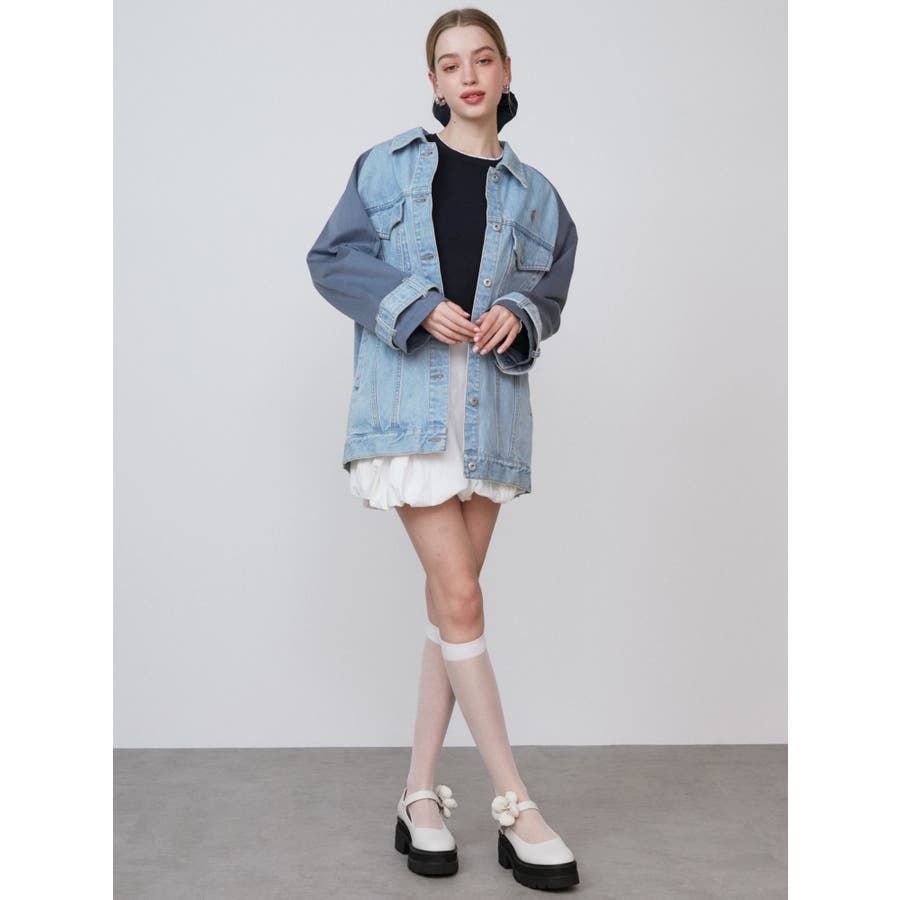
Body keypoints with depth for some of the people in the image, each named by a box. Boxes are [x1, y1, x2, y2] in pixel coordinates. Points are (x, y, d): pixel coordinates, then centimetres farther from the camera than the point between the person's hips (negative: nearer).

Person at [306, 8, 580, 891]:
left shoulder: (531, 192, 15)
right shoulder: (389, 164, 6)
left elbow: (552, 286, 20)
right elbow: (331, 258, 4)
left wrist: (518, 313, -3)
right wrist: (415, 305, -10)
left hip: (491, 404, 4)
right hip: (407, 397, -3)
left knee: (450, 603, 6)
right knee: (458, 600, -9)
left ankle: (421, 797, 19)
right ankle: (515, 807, 2)